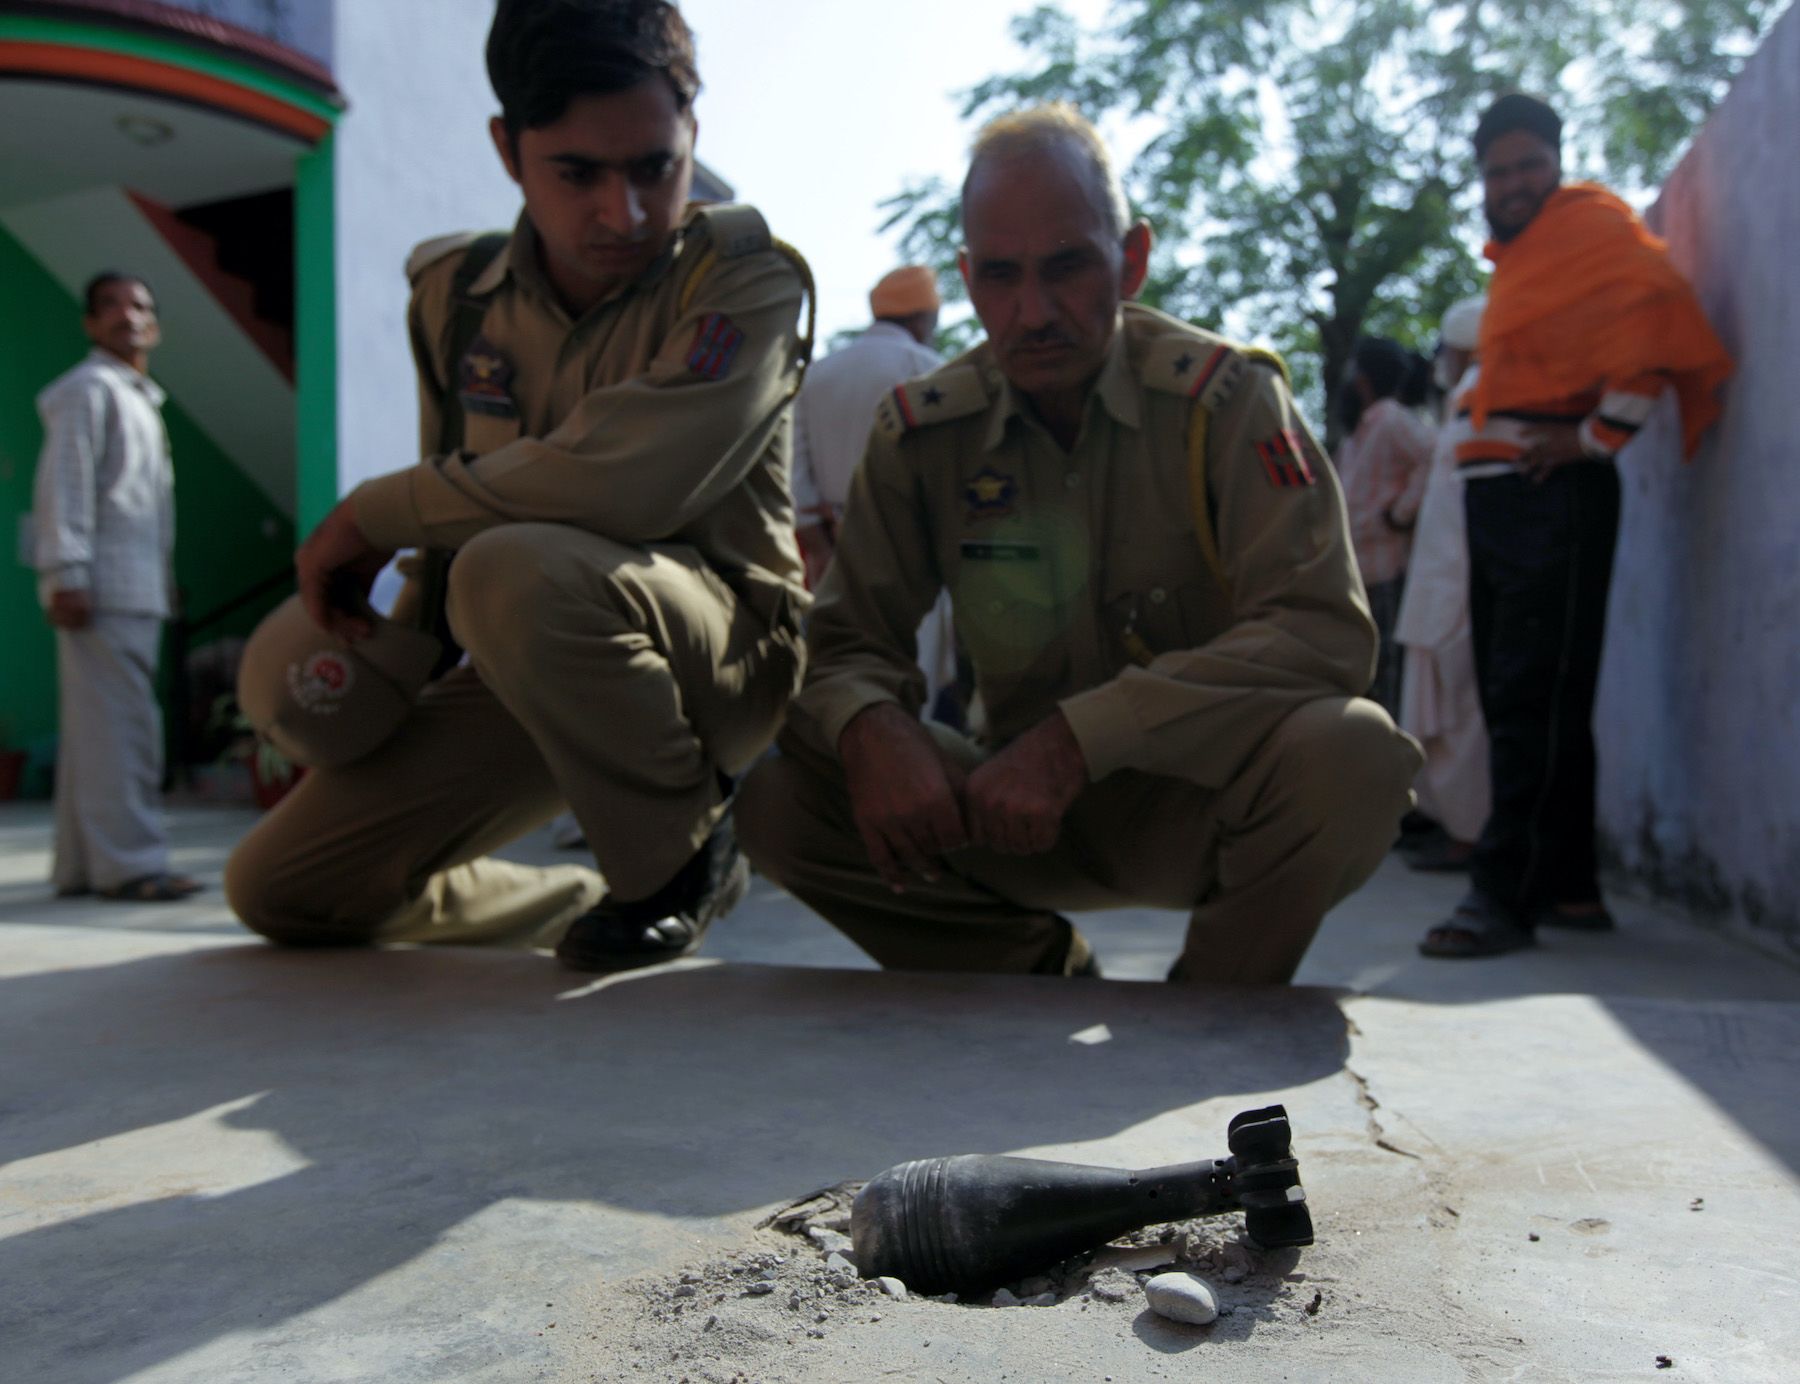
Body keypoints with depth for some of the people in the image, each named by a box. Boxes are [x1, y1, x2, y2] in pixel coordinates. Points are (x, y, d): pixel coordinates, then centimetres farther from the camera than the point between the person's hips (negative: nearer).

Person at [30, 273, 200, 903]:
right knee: (118, 727, -11)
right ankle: (128, 862, -10)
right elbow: (64, 485, -11)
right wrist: (66, 574, -19)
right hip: (103, 589, -9)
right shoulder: (90, 388, -2)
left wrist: (165, 578, 19)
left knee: (92, 731, 9)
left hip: (139, 590, 9)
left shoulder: (142, 400, 25)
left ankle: (82, 863, 13)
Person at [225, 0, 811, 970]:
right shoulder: (453, 295, 4)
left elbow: (625, 480, -30)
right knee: (277, 887, 3)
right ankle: (594, 905, 20)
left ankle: (679, 860, -13)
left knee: (520, 569, -38)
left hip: (725, 645, -6)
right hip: (524, 673, 6)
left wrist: (375, 510, -18)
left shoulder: (741, 275, -14)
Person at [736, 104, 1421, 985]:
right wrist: (870, 728, -29)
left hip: (1200, 797, -2)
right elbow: (847, 640, -2)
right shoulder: (921, 429, -3)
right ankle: (1043, 971, 5)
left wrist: (1080, 735, -33)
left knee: (1350, 753, -35)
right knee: (776, 794, -17)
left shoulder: (1222, 395, -12)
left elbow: (1324, 629, -23)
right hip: (1029, 810, 3)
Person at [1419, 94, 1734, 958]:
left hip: (1552, 492, -9)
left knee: (1533, 697, -12)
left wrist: (1596, 436, -16)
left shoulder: (1593, 227, -2)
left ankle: (1506, 893, -12)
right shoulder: (1518, 255, 25)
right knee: (1513, 694, 9)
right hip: (1496, 492, 10)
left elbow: (1655, 316, -17)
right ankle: (1568, 886, 16)